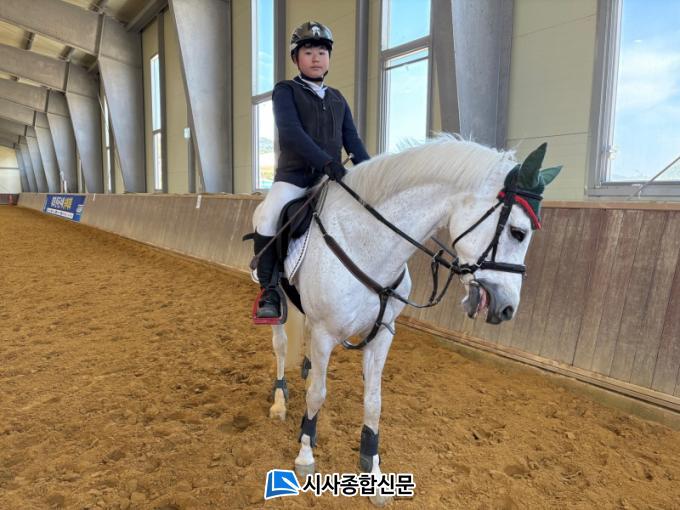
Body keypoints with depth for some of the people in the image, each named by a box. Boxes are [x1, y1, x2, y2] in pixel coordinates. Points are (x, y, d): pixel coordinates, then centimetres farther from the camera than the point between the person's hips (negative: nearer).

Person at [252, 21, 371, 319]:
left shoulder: (338, 99, 18)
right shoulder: (285, 91, 2)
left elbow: (352, 141, 12)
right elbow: (290, 132, -15)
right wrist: (327, 162, -28)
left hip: (332, 180, 5)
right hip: (293, 177, -5)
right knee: (267, 222, -28)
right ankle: (270, 290, -10)